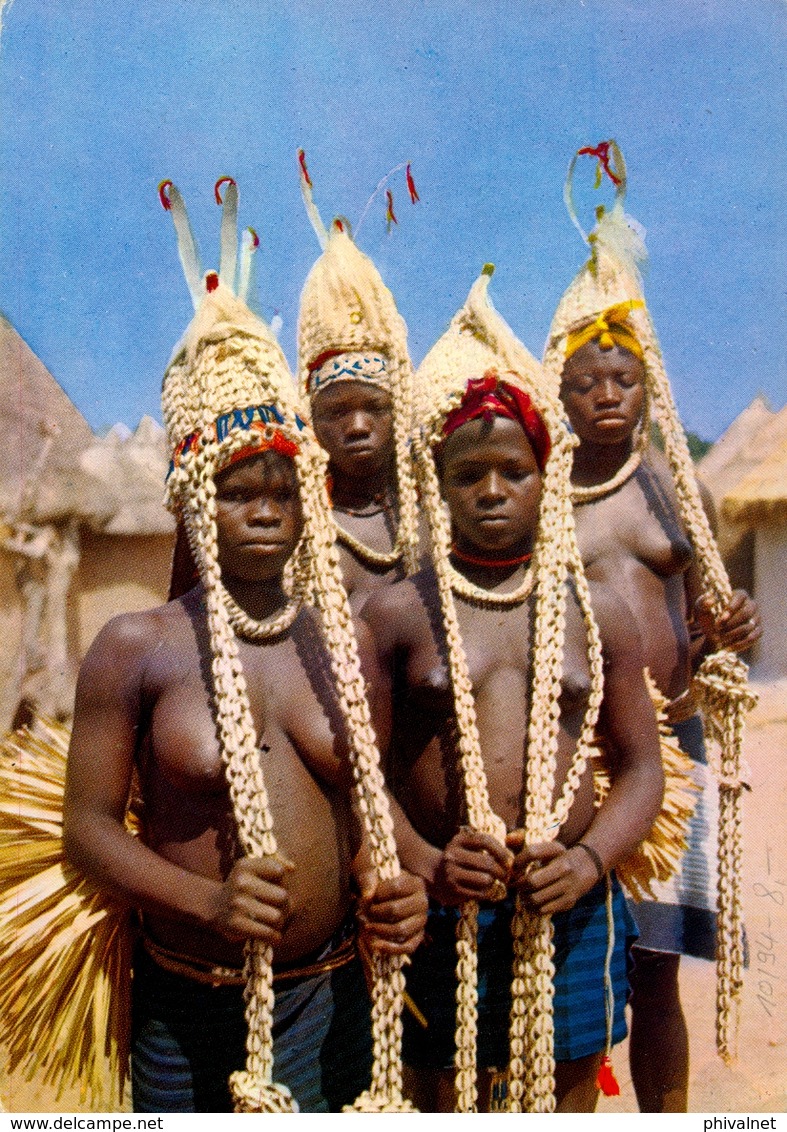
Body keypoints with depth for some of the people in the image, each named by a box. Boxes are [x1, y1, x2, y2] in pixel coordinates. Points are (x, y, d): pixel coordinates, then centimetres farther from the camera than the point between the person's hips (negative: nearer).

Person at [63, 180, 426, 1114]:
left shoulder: (342, 647, 2)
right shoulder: (135, 648, -9)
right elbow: (88, 821, -7)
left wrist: (392, 888, -9)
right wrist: (209, 901, -21)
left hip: (328, 997, 3)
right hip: (186, 1006, -2)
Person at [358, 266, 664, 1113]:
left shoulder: (596, 615, 5)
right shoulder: (396, 613, -1)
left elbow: (641, 764, 7)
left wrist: (590, 858, -9)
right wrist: (426, 863, -16)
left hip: (571, 912, 2)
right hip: (443, 913, -1)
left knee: (565, 1099, 15)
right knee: (444, 1101, 12)